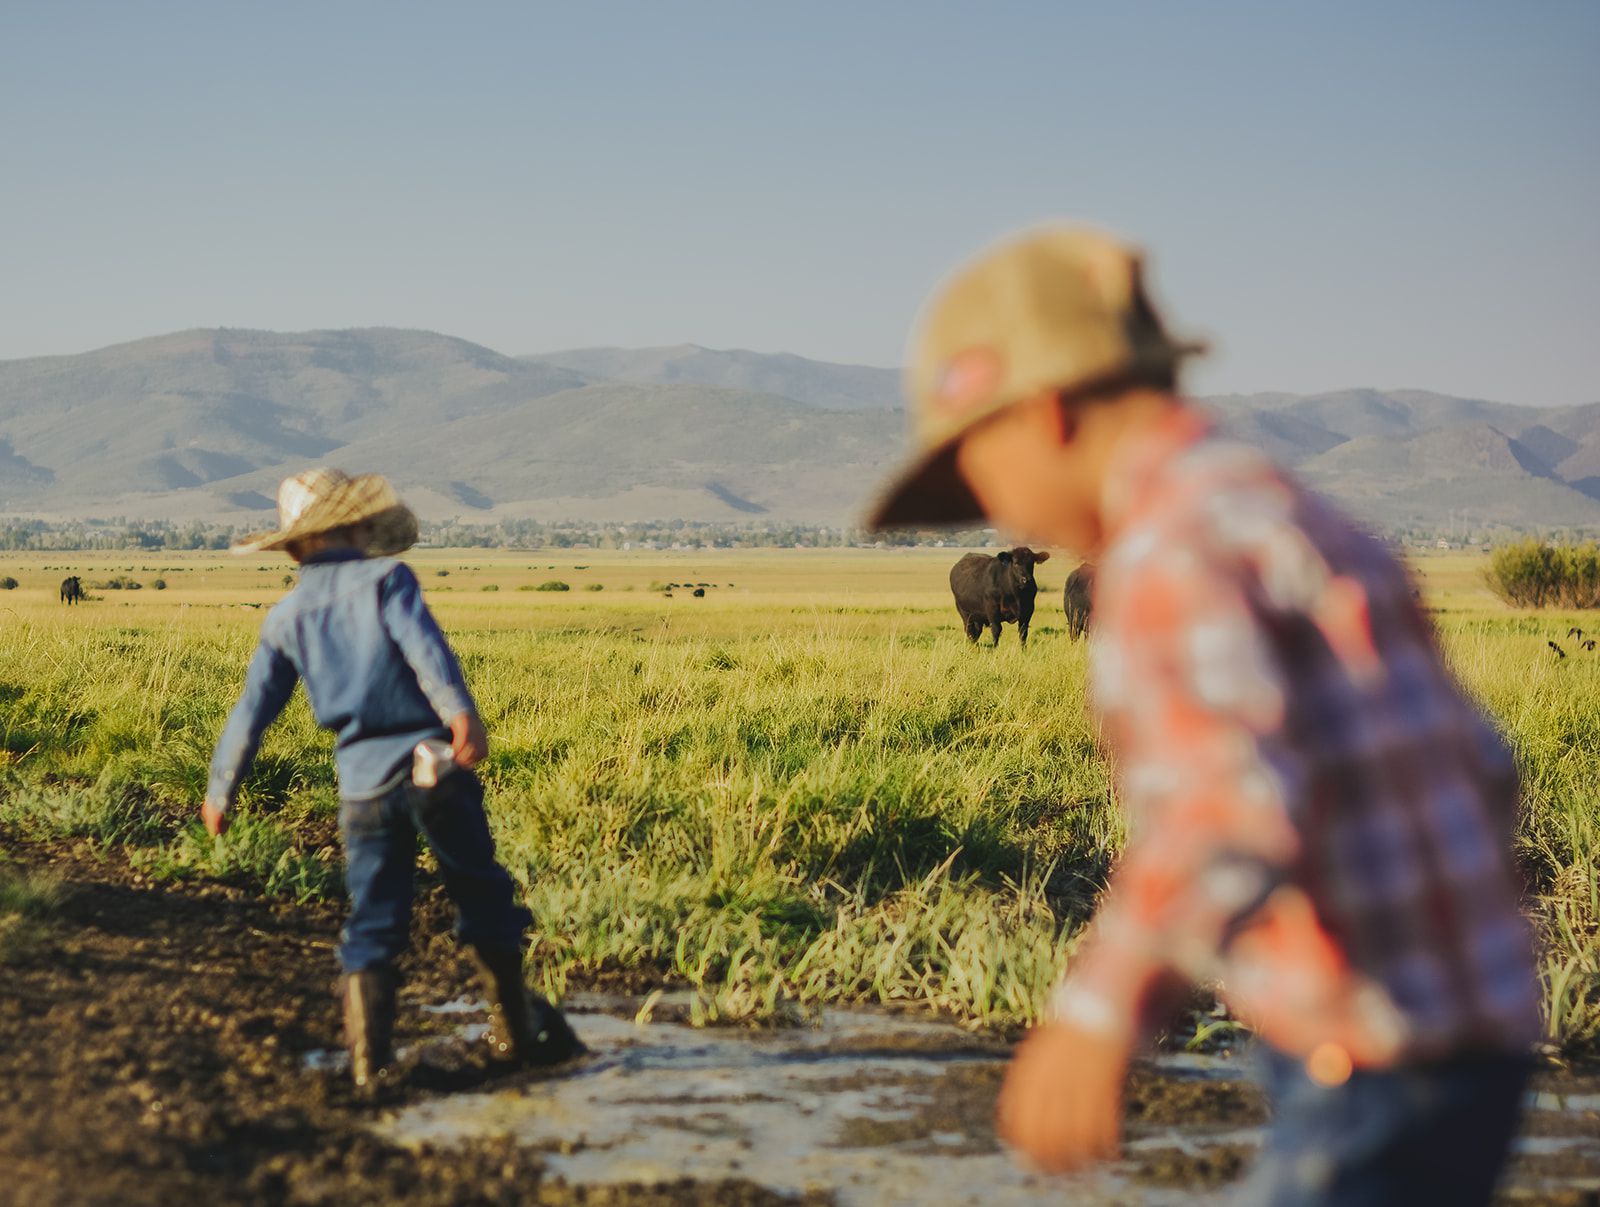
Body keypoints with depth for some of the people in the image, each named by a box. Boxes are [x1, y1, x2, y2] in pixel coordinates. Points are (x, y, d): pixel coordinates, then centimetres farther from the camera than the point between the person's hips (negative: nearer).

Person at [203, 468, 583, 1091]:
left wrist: (221, 790, 24)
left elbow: (251, 711, 13)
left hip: (363, 778, 3)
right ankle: (517, 1032, 21)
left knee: (373, 923, 8)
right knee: (483, 899, 11)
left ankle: (368, 1061, 0)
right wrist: (460, 711, -34)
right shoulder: (384, 577, 0)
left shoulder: (286, 617, 11)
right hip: (432, 762, -3)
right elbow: (422, 642, -19)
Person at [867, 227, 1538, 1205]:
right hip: (1482, 1030, 9)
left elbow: (1241, 793, -30)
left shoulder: (1173, 549, -13)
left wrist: (1100, 1008, -37)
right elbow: (1479, 774, 23)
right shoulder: (1316, 529, 16)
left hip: (1371, 1075, -9)